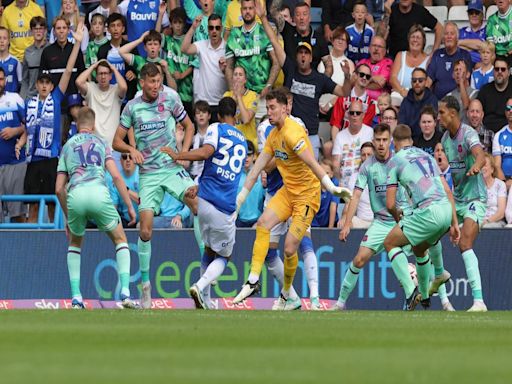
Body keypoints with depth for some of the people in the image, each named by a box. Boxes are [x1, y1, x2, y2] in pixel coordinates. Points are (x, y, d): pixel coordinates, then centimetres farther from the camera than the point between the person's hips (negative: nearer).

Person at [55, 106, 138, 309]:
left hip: (75, 196, 2)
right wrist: (130, 206, 12)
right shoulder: (101, 142, 21)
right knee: (120, 240, 18)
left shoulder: (67, 146, 26)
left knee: (75, 243, 27)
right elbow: (116, 176, 8)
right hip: (98, 193, -2)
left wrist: (67, 217, 34)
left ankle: (76, 296, 14)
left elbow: (59, 189, 24)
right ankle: (125, 291, 1)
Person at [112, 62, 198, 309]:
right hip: (148, 173, 0)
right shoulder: (132, 107, 2)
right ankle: (145, 283, 8)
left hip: (172, 168, 0)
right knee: (145, 230, -7)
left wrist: (184, 151, -1)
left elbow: (188, 125, 15)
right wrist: (132, 150, -13)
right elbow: (117, 141, 8)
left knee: (197, 201, -29)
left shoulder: (170, 100, 1)